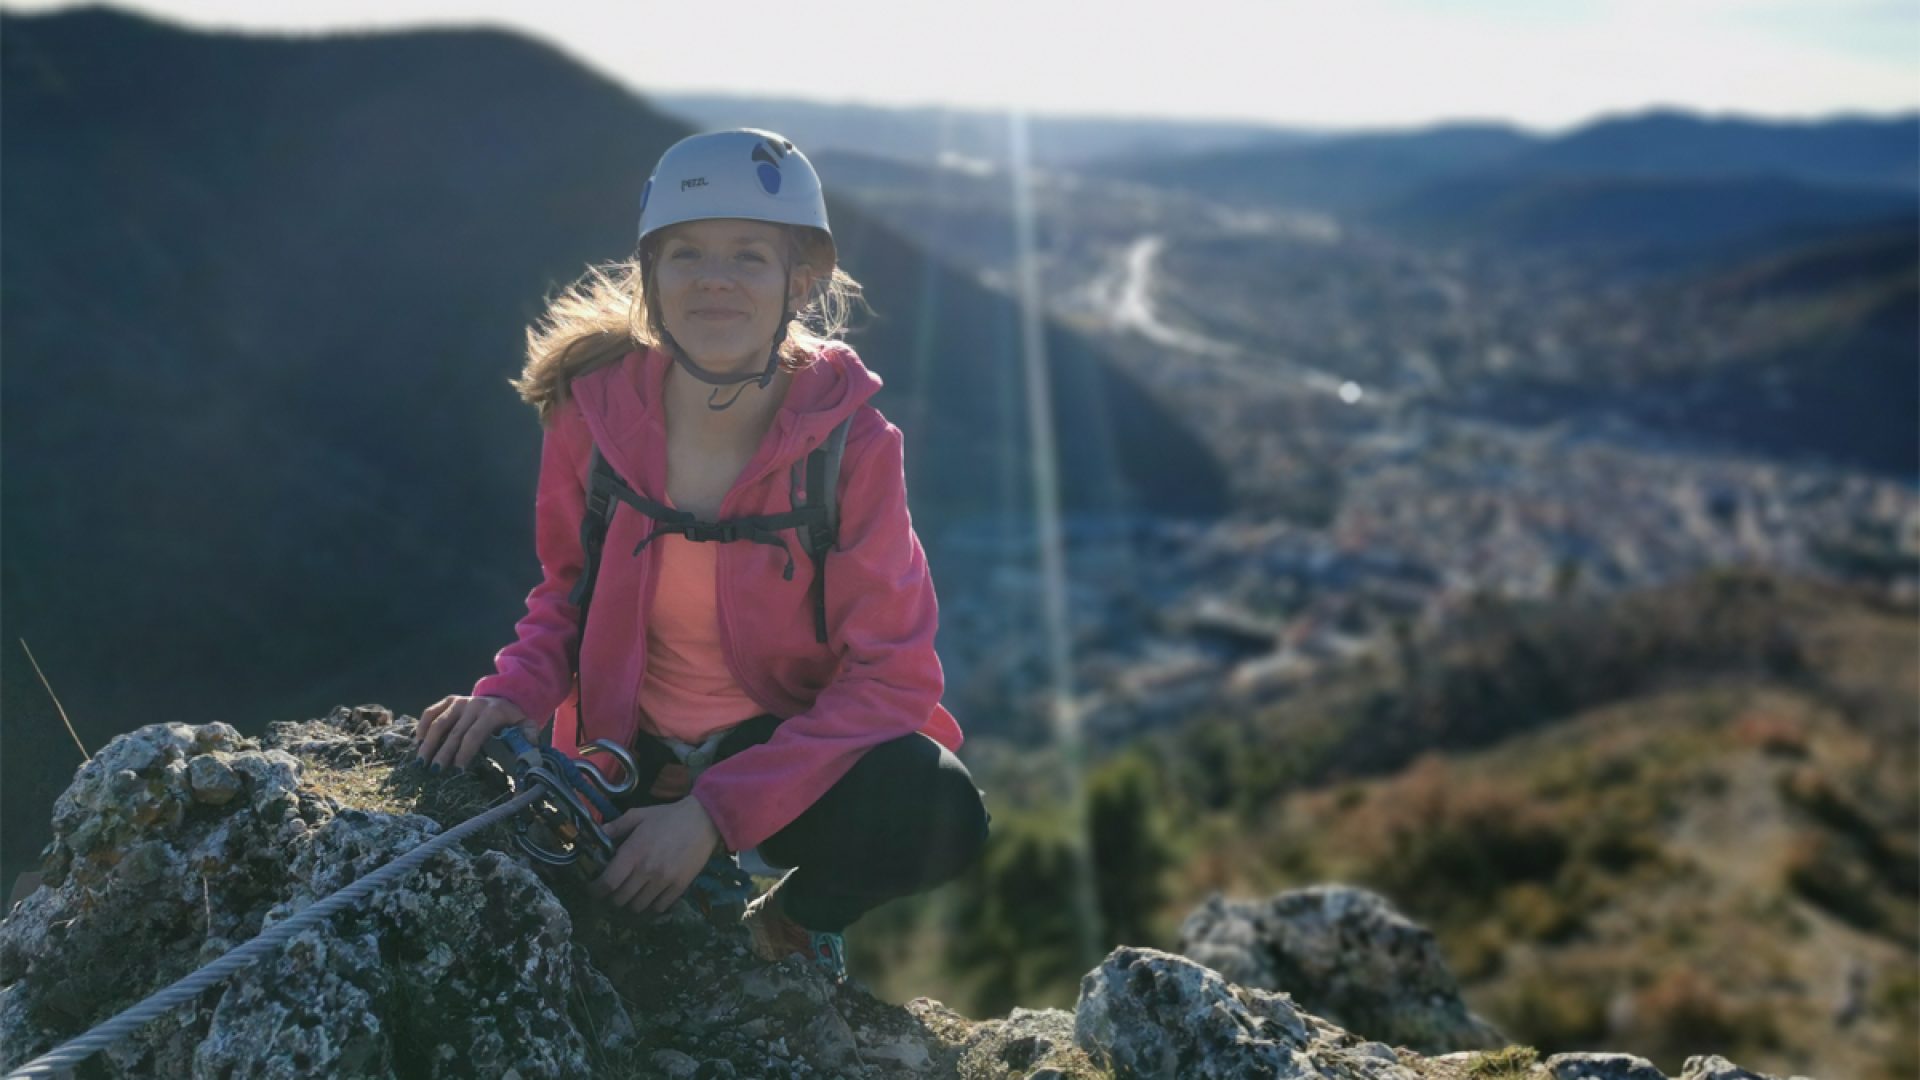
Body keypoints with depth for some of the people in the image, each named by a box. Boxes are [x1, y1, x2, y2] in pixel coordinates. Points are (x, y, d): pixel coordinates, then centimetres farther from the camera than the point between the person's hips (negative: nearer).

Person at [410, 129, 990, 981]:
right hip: (636, 751, 3)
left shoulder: (849, 440, -19)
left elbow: (891, 675, -19)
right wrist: (516, 691, -17)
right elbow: (568, 587, 5)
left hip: (793, 747, -3)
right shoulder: (594, 408, -11)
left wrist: (714, 811, -27)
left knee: (940, 816, -32)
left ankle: (796, 914, 5)